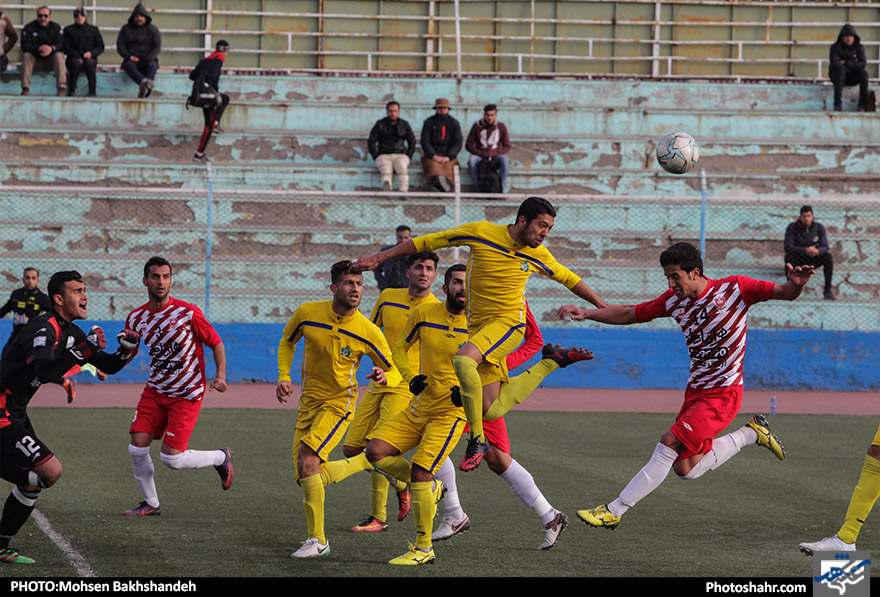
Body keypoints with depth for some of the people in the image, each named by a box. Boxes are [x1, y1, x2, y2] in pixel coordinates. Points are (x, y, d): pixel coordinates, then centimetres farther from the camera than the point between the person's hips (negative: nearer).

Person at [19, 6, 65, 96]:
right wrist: (38, 49, -35)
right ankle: (25, 88, -33)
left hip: (50, 59, 0)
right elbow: (25, 46, -16)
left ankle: (61, 88, -34)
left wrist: (51, 49, -37)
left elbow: (61, 45, -13)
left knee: (59, 55, -29)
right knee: (26, 55, -30)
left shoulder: (56, 27, -1)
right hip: (35, 58, 0)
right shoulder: (29, 27, -4)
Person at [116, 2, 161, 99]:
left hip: (148, 59, 0)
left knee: (152, 66, -35)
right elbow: (120, 46, 6)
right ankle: (144, 82, -67)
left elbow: (157, 48, 0)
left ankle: (144, 87, -64)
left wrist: (147, 60, -17)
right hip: (132, 59, 0)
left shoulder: (153, 29, 7)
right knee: (129, 65, -36)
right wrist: (129, 57, -13)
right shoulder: (126, 29, 11)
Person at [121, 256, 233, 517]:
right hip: (155, 391, 5)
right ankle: (151, 503, 15)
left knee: (172, 458, -11)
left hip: (187, 395, -5)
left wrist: (220, 376, -16)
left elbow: (216, 343, -2)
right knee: (137, 446, -6)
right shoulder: (136, 318, 1)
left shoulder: (188, 313, -12)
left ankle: (221, 458, 18)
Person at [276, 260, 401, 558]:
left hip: (339, 402, -5)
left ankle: (317, 540, -14)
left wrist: (384, 377, -25)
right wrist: (284, 377, -1)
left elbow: (394, 371, -1)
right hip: (309, 400, 5)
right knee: (305, 475, 0)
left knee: (307, 461, -22)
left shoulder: (368, 332, -14)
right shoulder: (307, 313, -8)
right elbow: (287, 342, 13)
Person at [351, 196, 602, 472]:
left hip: (509, 323, -3)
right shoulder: (481, 233, -6)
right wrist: (379, 258, 1)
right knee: (492, 410, -6)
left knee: (463, 360, -34)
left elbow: (568, 278, 20)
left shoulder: (538, 255, -1)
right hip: (478, 325, 3)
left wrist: (602, 305, 24)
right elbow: (427, 242, 1)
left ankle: (477, 440, -23)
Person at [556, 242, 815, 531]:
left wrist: (796, 284, -36)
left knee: (670, 442, -19)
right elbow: (628, 314, 12)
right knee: (685, 469, 4)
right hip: (695, 391, 7)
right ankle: (750, 433, 23)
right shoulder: (674, 301, 4)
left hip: (723, 394, -7)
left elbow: (784, 293, -12)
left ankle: (613, 511, -15)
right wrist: (586, 313, 0)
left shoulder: (734, 289, -12)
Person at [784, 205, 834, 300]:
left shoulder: (819, 227, -10)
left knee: (828, 256, -27)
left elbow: (825, 247, -17)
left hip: (813, 261, 2)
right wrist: (805, 250, -42)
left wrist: (817, 251, -43)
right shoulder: (792, 227, -16)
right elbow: (788, 247, -26)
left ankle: (828, 288, -20)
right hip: (798, 260, -2)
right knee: (789, 256, -35)